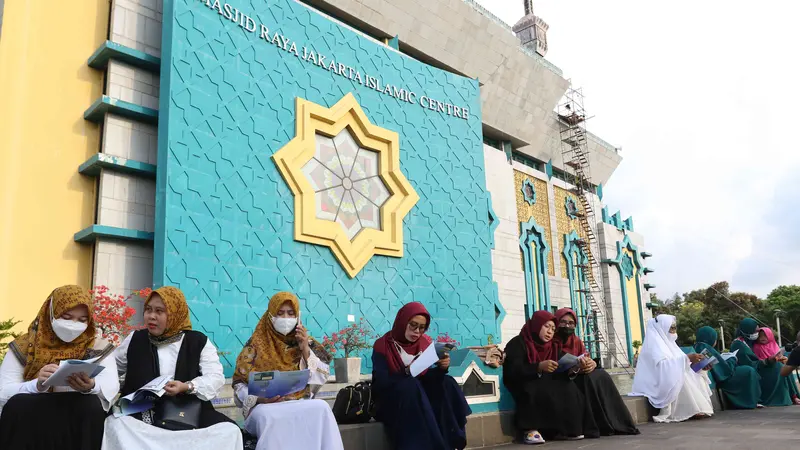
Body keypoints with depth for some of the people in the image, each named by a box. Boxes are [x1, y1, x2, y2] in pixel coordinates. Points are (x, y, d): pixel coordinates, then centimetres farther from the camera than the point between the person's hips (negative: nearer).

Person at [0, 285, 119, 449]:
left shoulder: (97, 345, 4)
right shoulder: (25, 346, 3)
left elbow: (111, 384, -10)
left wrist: (92, 386, -34)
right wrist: (37, 385, -26)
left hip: (80, 419, 0)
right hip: (29, 422, 0)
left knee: (91, 403, -30)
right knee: (18, 403, -29)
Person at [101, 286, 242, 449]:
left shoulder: (198, 341, 6)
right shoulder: (135, 340, 14)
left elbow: (216, 377, -6)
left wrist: (187, 387, -23)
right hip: (142, 414, 1)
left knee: (229, 431, -26)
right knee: (115, 424, -32)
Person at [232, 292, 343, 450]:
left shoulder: (305, 342, 12)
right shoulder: (257, 343, 6)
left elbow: (322, 378, 4)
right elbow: (240, 383, 2)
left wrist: (305, 350, -7)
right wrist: (260, 398, -17)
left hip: (301, 404, 2)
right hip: (266, 407, -2)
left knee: (321, 408, -31)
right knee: (271, 417, -38)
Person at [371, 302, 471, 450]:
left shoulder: (426, 343, 4)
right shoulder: (382, 346, -9)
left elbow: (429, 379, 2)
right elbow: (381, 383, -18)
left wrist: (441, 368, -20)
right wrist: (407, 371, -34)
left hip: (420, 396, 4)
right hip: (391, 401, -4)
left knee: (447, 383, -21)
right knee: (410, 385, -35)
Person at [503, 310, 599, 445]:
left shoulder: (554, 346, 14)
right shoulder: (517, 344, -6)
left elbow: (558, 373, 2)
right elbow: (512, 370, -22)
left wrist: (571, 370, -21)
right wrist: (539, 367, -34)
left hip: (549, 387, 6)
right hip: (525, 388, -6)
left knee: (569, 389, -19)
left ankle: (565, 429, -18)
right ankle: (530, 429, -33)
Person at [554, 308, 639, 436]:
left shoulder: (577, 341, 16)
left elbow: (586, 358, 2)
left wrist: (592, 363, -22)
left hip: (578, 375, 6)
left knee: (602, 376, -16)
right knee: (588, 379, -28)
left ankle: (616, 424, -17)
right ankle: (602, 426, -26)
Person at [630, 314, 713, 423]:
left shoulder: (667, 342, 17)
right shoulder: (654, 343, -12)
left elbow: (677, 363, 11)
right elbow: (662, 364, -28)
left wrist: (694, 362, -6)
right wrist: (687, 358, -29)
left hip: (671, 381, 9)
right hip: (658, 384, -9)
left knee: (696, 376, -3)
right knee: (681, 379, -30)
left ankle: (702, 408, -13)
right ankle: (694, 411, -25)